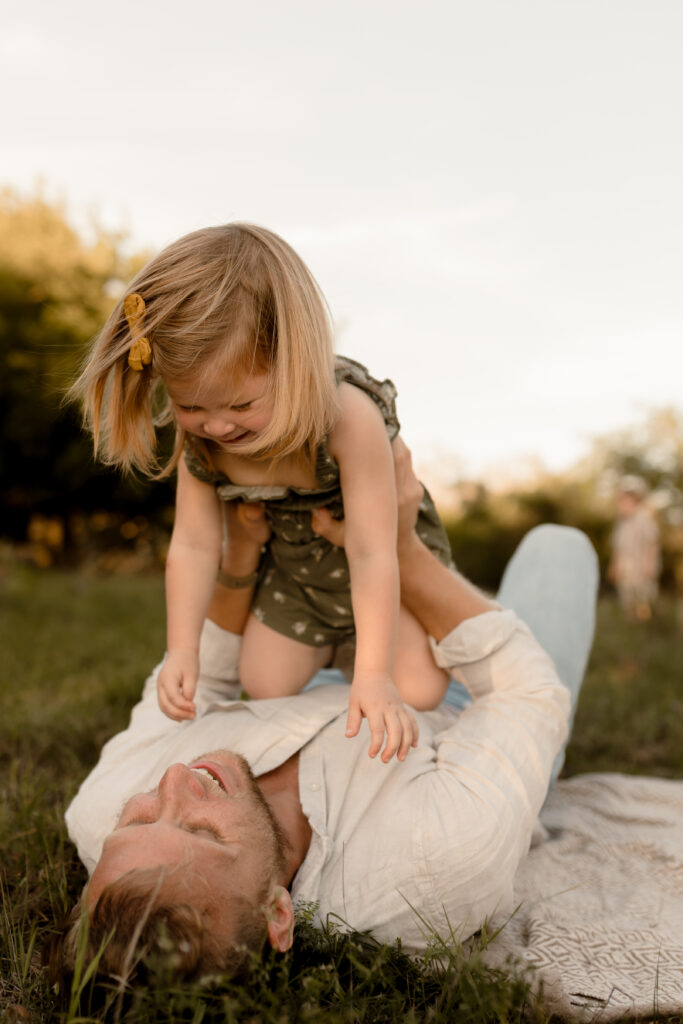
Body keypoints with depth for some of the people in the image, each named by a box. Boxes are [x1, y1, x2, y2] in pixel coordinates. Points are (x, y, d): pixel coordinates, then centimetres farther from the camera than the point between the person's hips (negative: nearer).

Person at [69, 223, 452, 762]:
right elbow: (194, 545, -16)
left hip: (395, 552, -4)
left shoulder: (350, 419, -40)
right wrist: (182, 651, -24)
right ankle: (327, 637, 36)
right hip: (297, 565, 5)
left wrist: (374, 675, -44)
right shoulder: (199, 438, -23)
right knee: (265, 686, 6)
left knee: (416, 690, -13)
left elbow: (371, 555, -38)